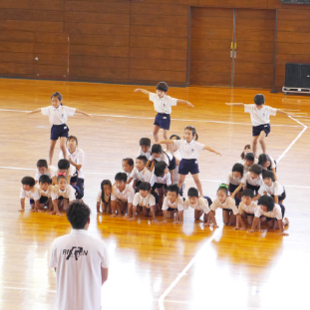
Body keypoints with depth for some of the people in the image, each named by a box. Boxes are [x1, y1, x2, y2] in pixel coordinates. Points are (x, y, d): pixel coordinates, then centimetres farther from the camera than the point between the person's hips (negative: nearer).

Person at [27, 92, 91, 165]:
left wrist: (86, 114, -7)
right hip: (54, 128, 3)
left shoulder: (65, 109, -12)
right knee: (52, 146, 11)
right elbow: (40, 110, 7)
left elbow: (75, 110, -8)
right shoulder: (50, 109, -5)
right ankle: (50, 162, 28)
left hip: (63, 128, -3)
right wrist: (31, 112, 19)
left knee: (62, 145, -16)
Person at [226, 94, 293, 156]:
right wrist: (232, 104, -14)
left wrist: (286, 114, -9)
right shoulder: (251, 107, -6)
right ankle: (254, 155, 23)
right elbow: (242, 105, -8)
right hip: (256, 127, 4)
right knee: (254, 140, 1)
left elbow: (277, 111, -7)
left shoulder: (267, 109, -10)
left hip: (265, 126, -4)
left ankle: (264, 154, -6)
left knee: (261, 139, -24)